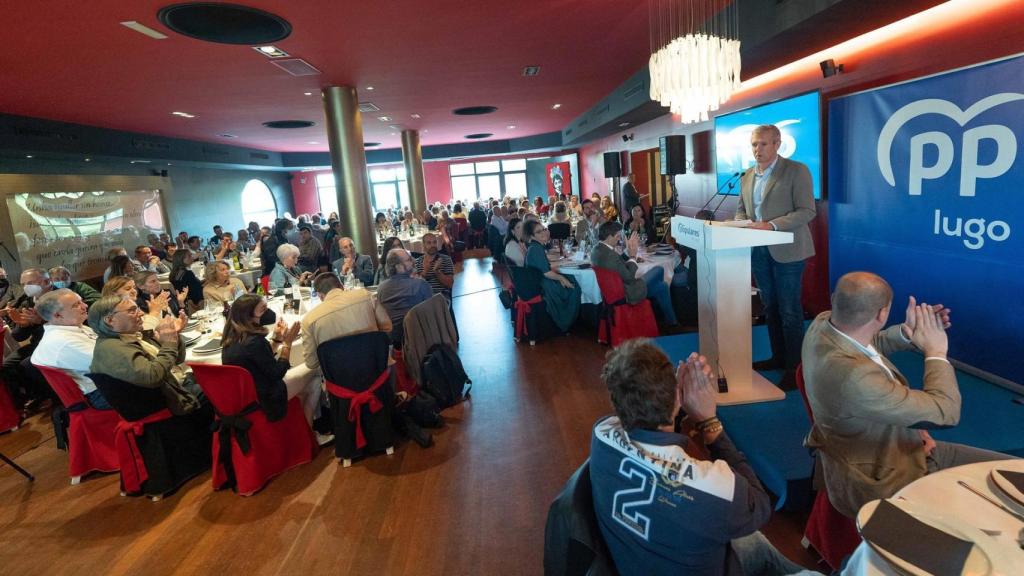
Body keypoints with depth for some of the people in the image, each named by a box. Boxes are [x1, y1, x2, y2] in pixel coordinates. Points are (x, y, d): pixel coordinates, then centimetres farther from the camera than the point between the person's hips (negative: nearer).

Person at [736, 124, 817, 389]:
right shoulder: (747, 177, 11)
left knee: (789, 311, -1)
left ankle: (795, 367, 10)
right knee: (770, 307, 15)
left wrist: (772, 225, -25)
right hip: (758, 251, 6)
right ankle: (778, 357, 29)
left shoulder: (797, 171, -7)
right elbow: (741, 210, 19)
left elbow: (807, 211, -14)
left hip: (786, 250, -6)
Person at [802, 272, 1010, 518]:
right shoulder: (853, 377, -39)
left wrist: (906, 332, -3)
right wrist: (936, 351, -11)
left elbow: (868, 343, 14)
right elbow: (945, 412, -24)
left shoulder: (824, 322, -12)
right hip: (880, 481, -8)